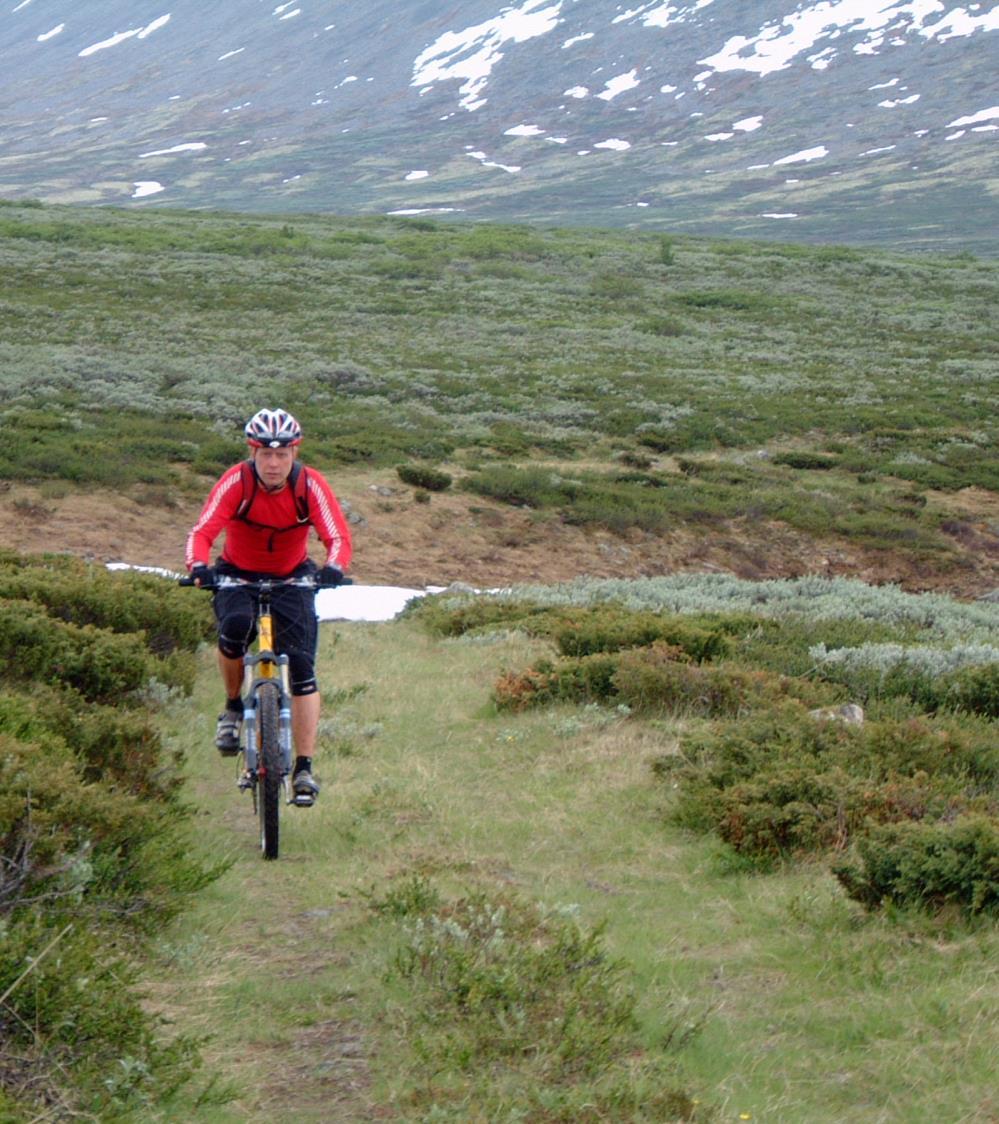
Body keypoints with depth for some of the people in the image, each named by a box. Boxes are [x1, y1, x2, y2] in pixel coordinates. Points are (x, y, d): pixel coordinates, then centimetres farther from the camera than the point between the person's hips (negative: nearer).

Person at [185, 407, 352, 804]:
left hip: (292, 578, 1)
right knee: (235, 626, -33)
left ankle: (304, 768, -7)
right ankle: (233, 705, -5)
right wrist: (199, 567, -50)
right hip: (237, 575, -1)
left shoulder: (311, 485, -19)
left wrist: (333, 568, -47)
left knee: (301, 667, -12)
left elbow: (338, 536, -25)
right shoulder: (236, 482, -21)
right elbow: (202, 531, -29)